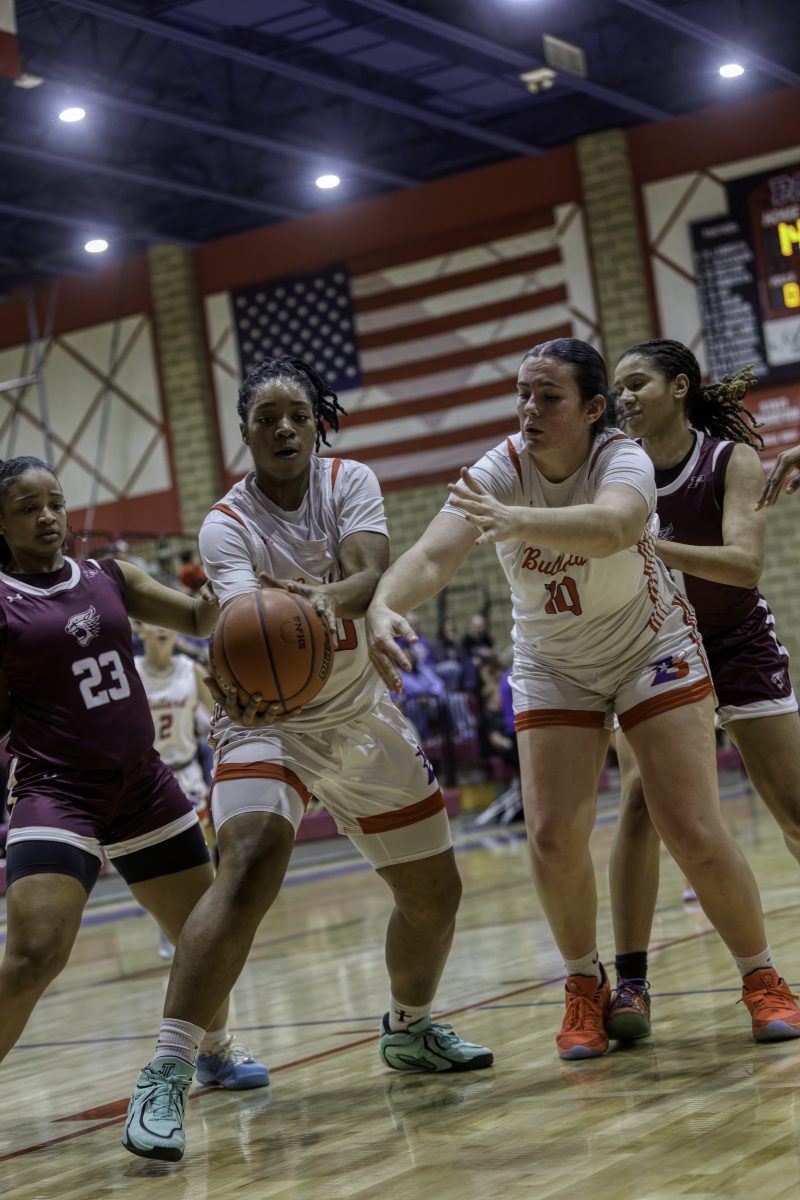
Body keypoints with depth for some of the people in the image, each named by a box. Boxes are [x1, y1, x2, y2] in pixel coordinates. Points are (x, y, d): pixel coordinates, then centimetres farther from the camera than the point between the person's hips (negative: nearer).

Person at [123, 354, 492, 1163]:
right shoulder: (228, 524, -14)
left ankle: (409, 1030, 40)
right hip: (269, 723, -4)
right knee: (250, 866, -30)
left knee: (434, 890, 11)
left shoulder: (349, 483, -6)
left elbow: (374, 574, -24)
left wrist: (329, 597, -48)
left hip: (361, 716, 5)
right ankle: (166, 1074, -30)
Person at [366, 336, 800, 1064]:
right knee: (553, 837, -10)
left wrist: (518, 520, -68)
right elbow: (434, 555, -34)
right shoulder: (499, 472, -19)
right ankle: (586, 987, 14)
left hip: (654, 653, -2)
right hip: (553, 670, 3)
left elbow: (615, 525, -51)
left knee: (695, 833, -9)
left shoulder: (623, 460, -27)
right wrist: (384, 606, -56)